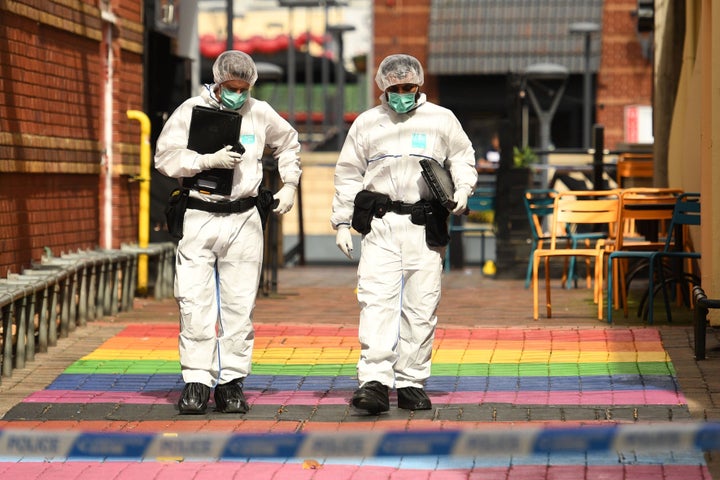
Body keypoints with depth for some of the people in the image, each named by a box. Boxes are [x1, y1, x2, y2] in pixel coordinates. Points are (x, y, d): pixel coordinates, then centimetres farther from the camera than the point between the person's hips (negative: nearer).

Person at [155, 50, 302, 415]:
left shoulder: (261, 114, 9)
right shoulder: (191, 111, -1)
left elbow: (288, 142, 28)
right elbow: (165, 156, -7)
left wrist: (289, 183, 18)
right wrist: (209, 160, -18)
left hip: (243, 220, 2)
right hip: (199, 217, -2)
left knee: (239, 305, 2)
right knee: (195, 303, -7)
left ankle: (232, 383, 8)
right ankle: (196, 383, -3)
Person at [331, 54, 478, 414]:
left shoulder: (441, 119, 9)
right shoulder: (366, 123, 12)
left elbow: (463, 157, 19)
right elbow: (348, 175, 15)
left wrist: (462, 189, -1)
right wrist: (342, 223, 10)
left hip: (425, 226, 0)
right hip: (380, 225, 0)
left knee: (421, 306, 1)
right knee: (376, 300, -13)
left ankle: (411, 382, 10)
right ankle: (374, 382, -19)